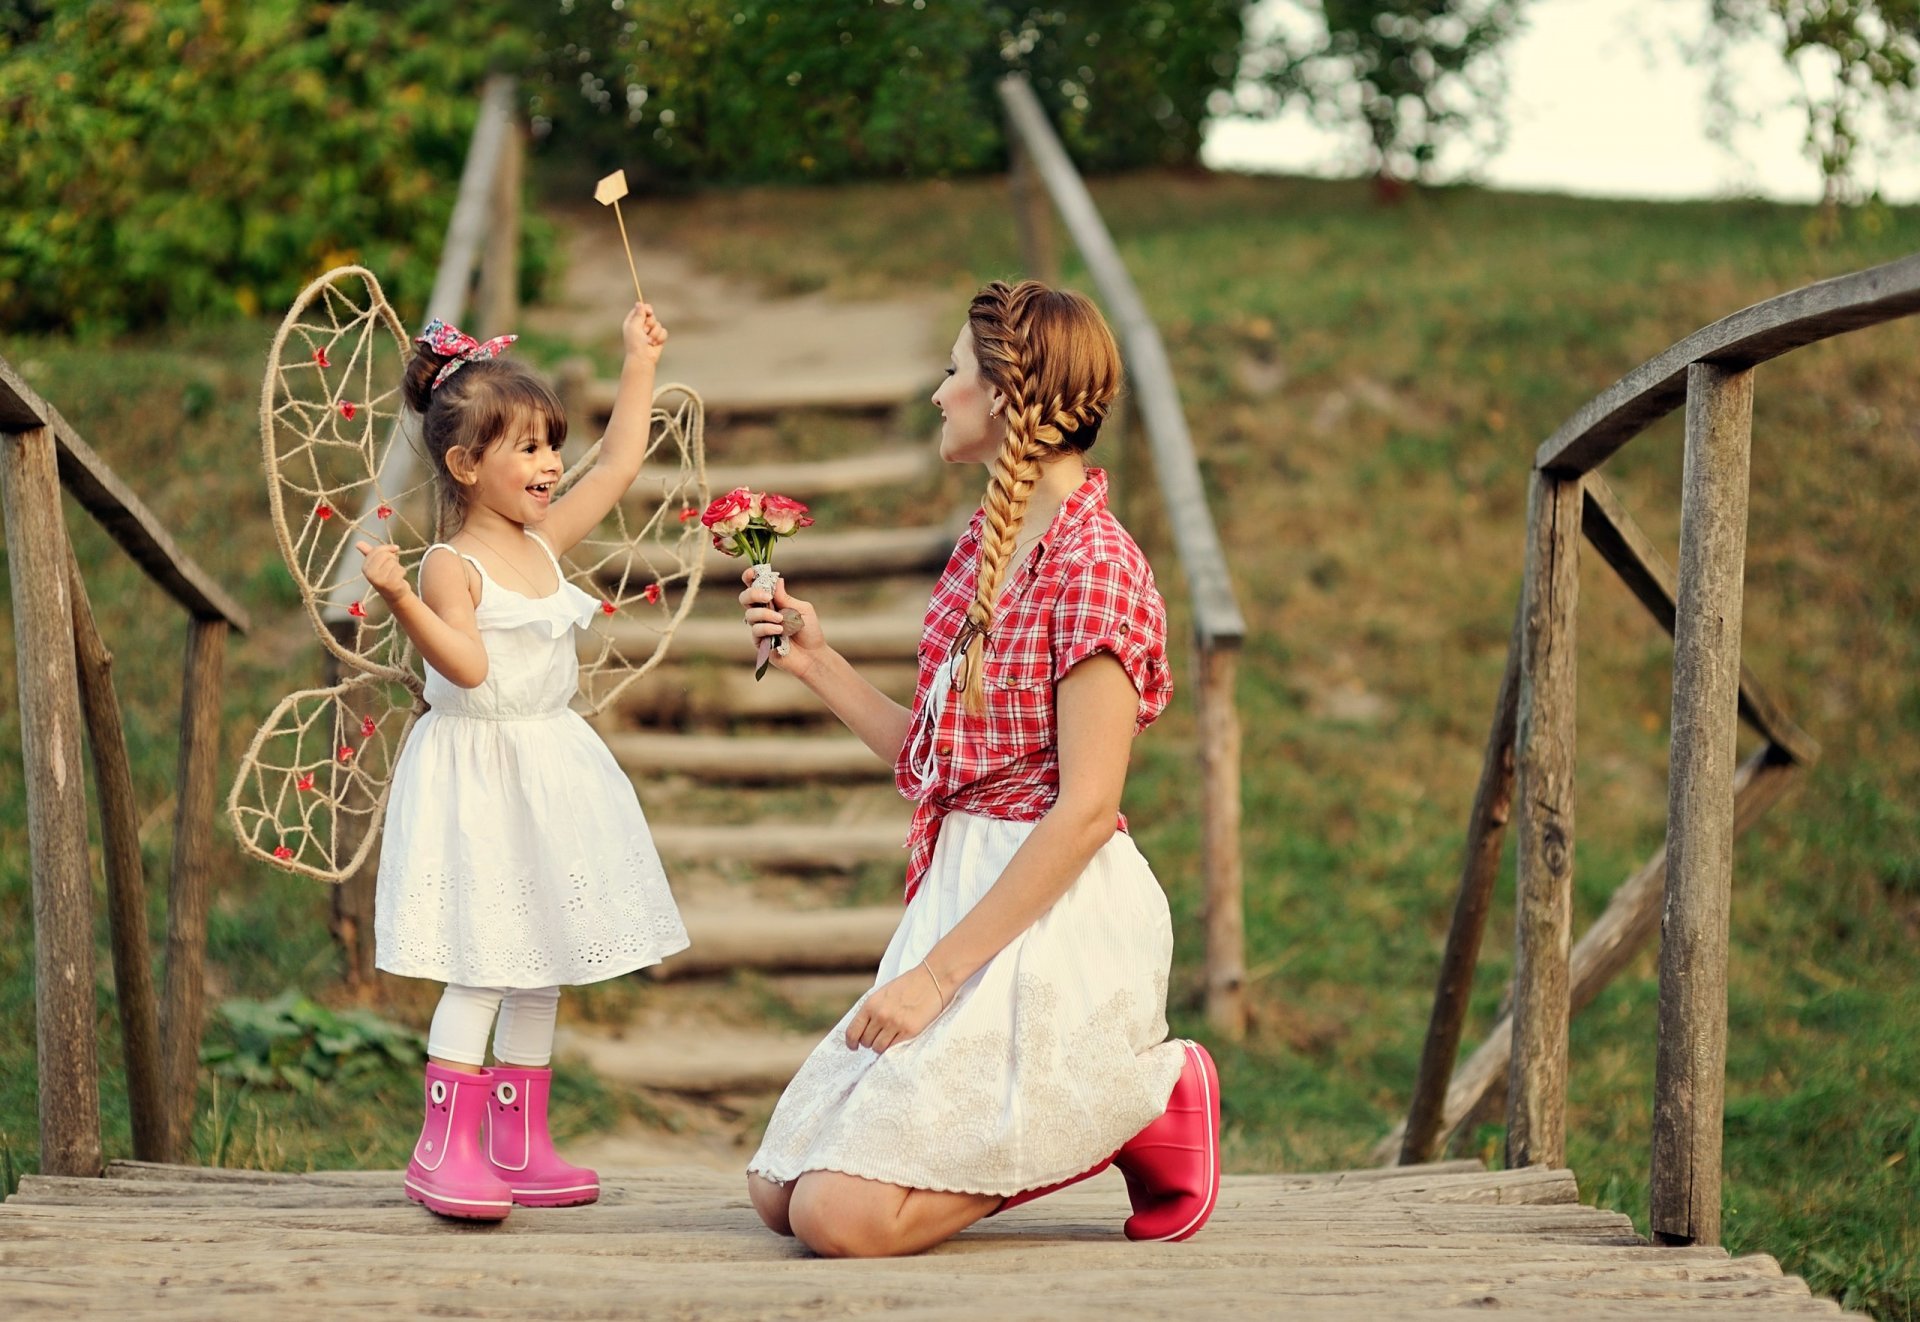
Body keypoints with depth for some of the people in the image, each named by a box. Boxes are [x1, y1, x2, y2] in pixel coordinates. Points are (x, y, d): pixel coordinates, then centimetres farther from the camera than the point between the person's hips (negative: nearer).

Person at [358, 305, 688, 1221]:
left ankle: (518, 1146, 18)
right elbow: (466, 662, -26)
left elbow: (619, 465, 18)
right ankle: (446, 1147, -4)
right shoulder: (452, 566, -13)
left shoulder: (546, 542, 8)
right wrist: (400, 599, -38)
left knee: (539, 970, 11)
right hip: (477, 777, -8)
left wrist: (639, 364, 22)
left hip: (550, 764, 8)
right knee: (479, 967, -10)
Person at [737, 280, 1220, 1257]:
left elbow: (1086, 809, -20)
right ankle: (1085, 1108, 13)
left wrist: (938, 972, -20)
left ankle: (1137, 1103, 0)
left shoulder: (1094, 564, -14)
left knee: (841, 1216, -17)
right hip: (961, 891, 9)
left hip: (1053, 917, -9)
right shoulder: (984, 544, 14)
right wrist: (817, 664, 10)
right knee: (779, 1188, 5)